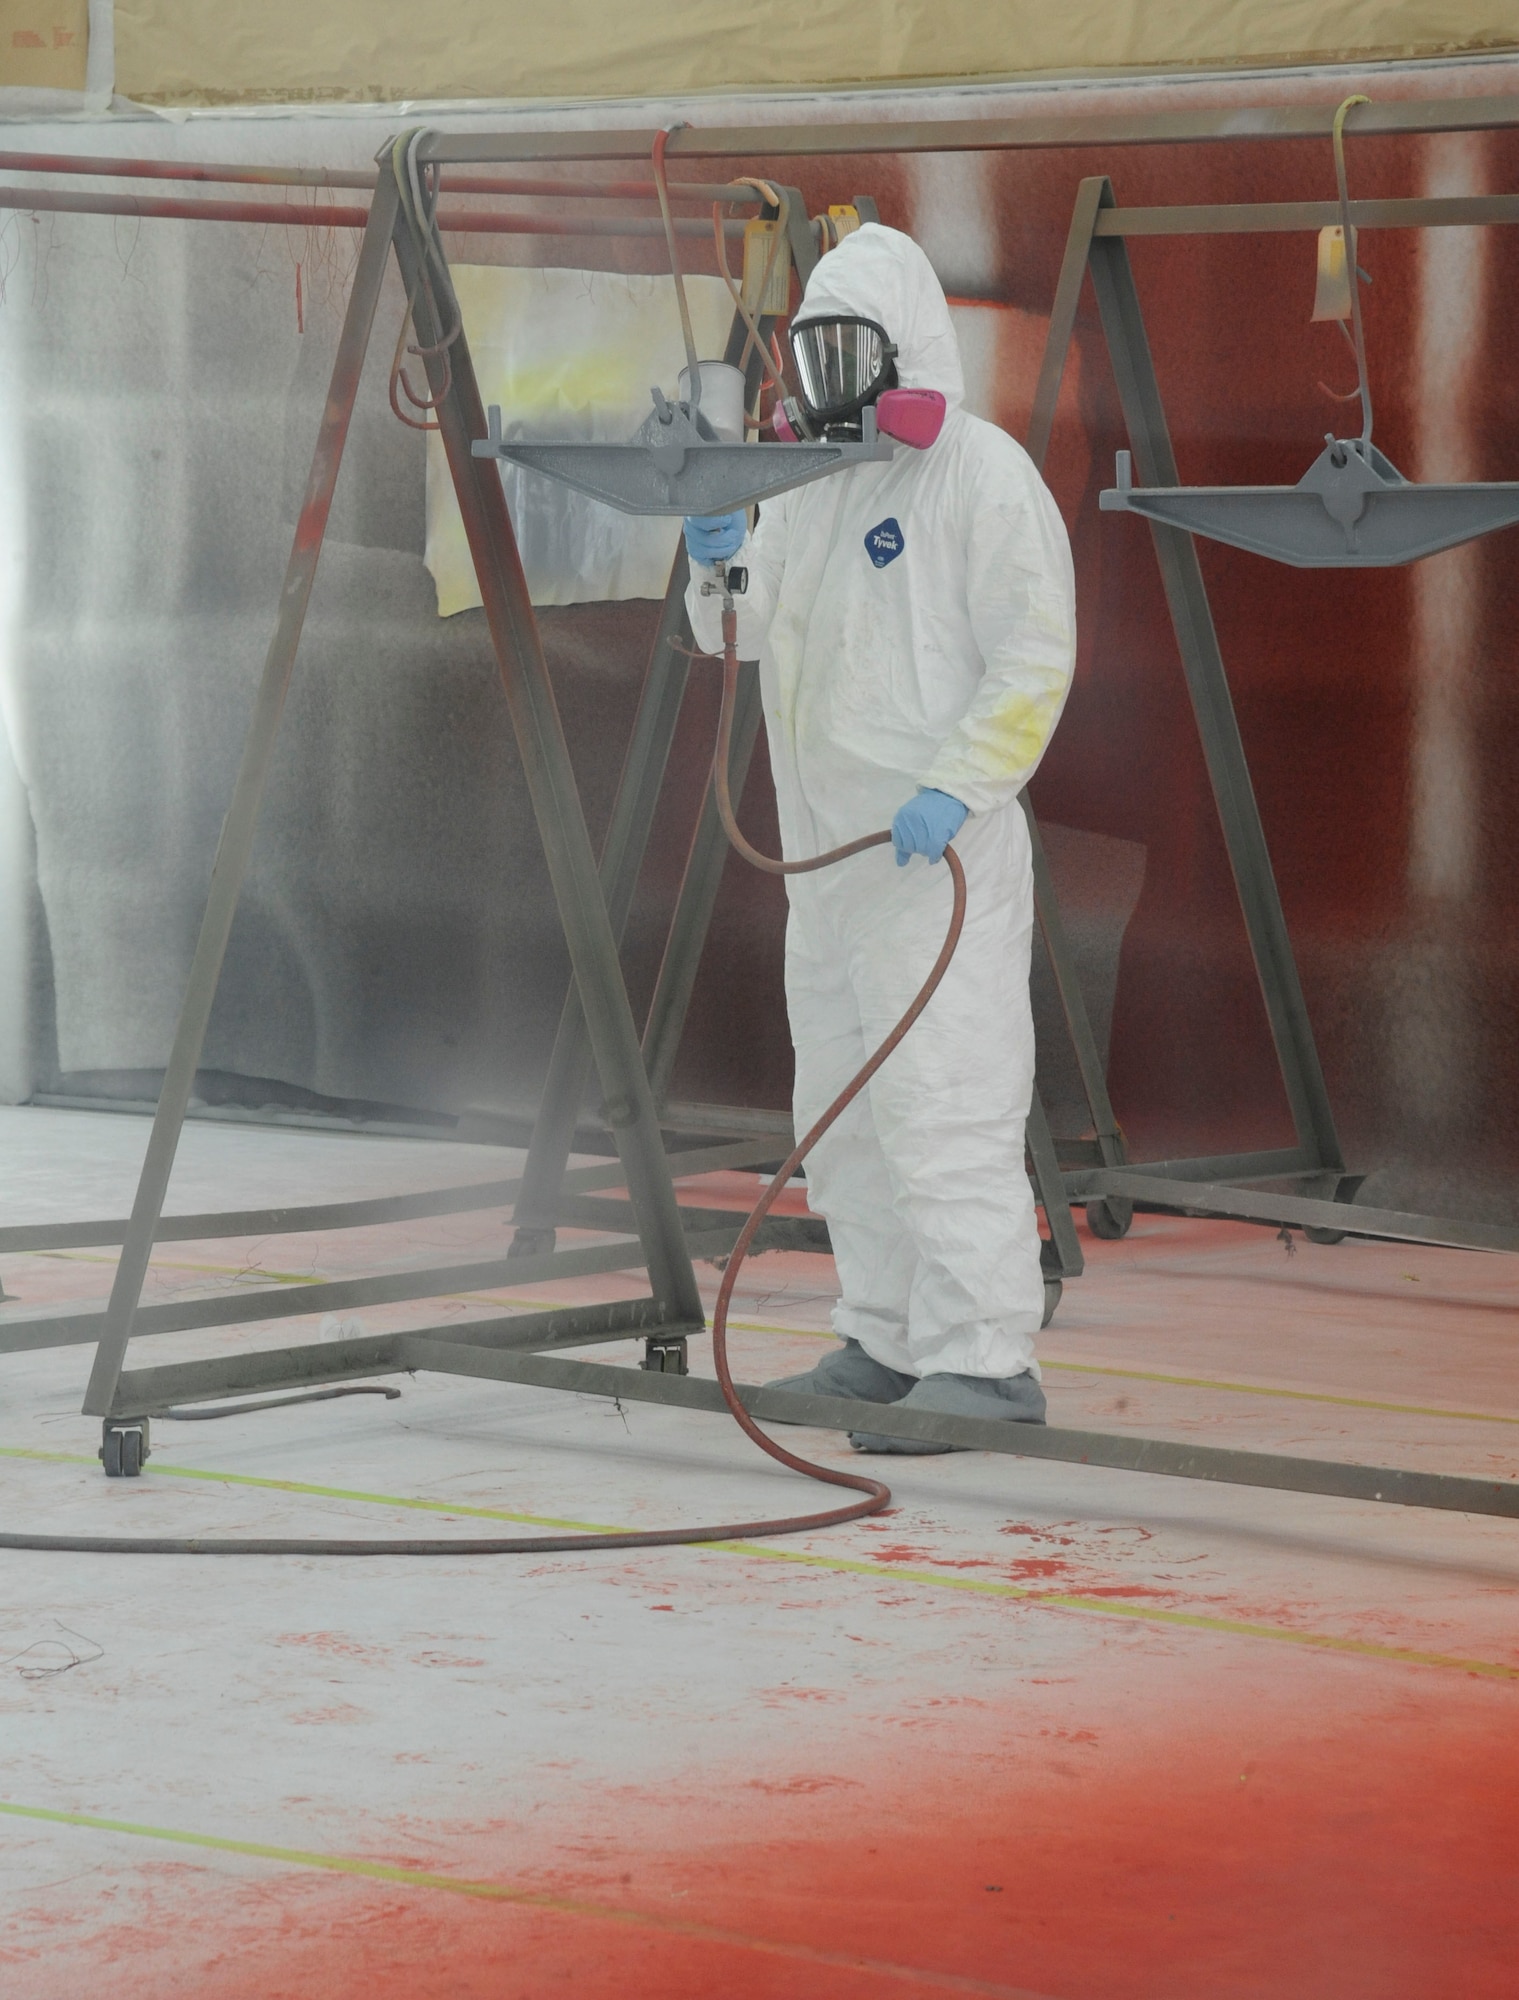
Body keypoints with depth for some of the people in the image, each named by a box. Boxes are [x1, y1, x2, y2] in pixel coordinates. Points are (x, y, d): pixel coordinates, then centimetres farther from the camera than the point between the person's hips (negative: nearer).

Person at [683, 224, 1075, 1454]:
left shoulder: (984, 475, -9)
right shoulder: (813, 480, 17)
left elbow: (1035, 659, -14)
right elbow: (742, 634, 18)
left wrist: (954, 789, -24)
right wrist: (723, 562, -4)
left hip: (938, 849, -9)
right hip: (827, 846, 9)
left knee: (941, 1101, -14)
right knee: (846, 1111, 14)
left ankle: (987, 1363, -13)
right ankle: (888, 1344, 23)